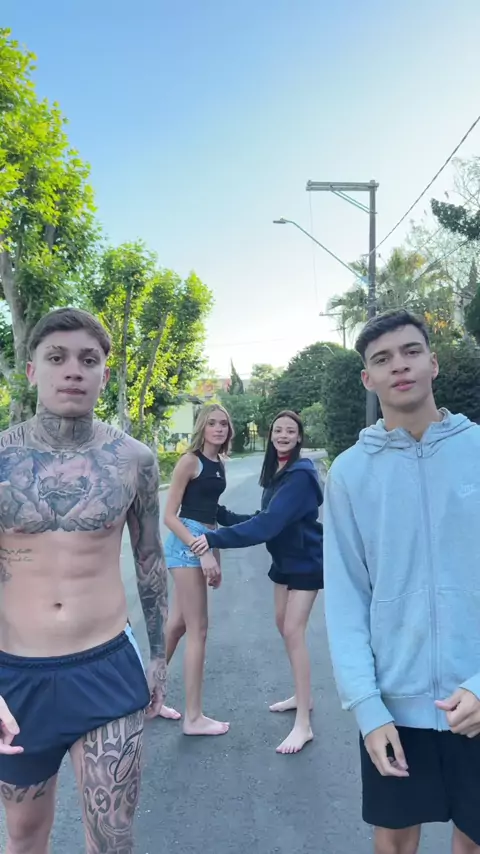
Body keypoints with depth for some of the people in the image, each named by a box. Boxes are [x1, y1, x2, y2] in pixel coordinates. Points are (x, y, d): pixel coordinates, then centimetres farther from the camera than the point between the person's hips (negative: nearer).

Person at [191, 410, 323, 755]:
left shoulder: (300, 475, -25)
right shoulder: (275, 471, 4)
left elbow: (269, 523, -35)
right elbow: (268, 519, 9)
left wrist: (215, 539, -39)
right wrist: (222, 518, 6)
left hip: (306, 561, -9)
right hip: (284, 558, 9)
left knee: (293, 632, -10)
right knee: (284, 625, 16)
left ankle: (303, 725, -1)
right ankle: (304, 695, 35)